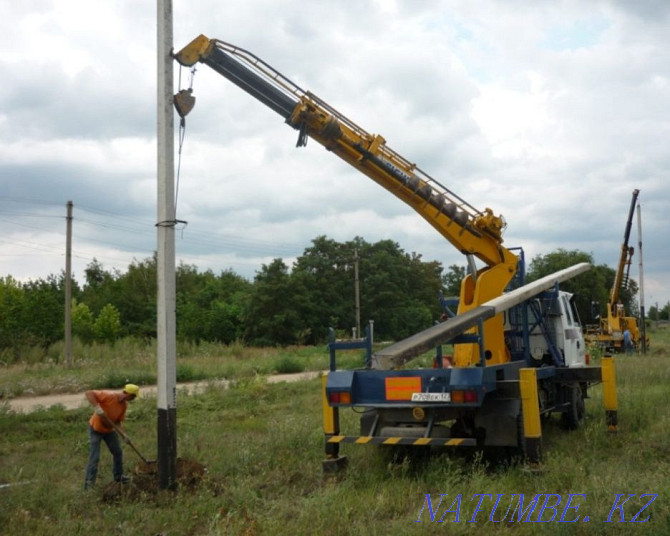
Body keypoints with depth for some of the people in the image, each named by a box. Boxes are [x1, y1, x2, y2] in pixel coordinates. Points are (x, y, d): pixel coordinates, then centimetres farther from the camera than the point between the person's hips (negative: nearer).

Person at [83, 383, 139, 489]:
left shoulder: (124, 405, -7)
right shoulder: (109, 396, -29)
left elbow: (118, 422, 0)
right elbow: (89, 393, -33)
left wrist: (123, 434, -15)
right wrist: (96, 407, -44)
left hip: (109, 430, 7)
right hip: (95, 429, -7)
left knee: (118, 452, 14)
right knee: (94, 457, -9)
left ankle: (118, 476, 34)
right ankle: (89, 484, 1)